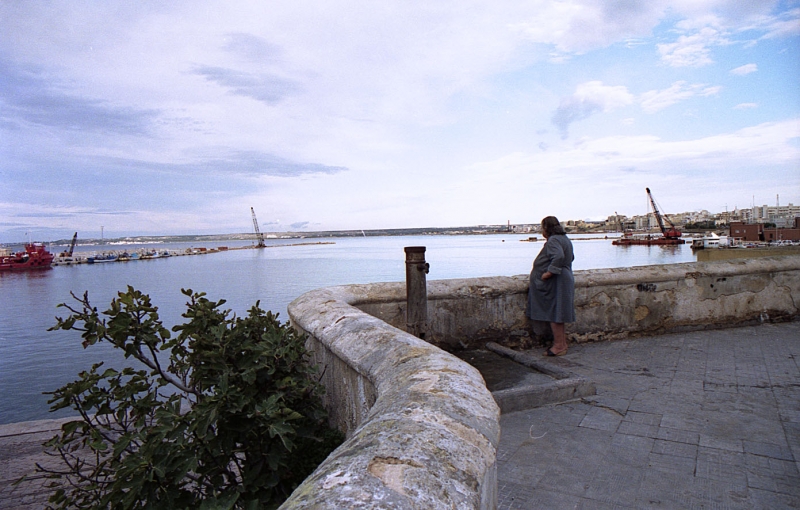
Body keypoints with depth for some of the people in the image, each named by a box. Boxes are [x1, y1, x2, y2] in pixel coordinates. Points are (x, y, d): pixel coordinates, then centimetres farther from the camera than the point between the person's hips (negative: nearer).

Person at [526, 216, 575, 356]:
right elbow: (571, 257, 28)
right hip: (564, 279, 11)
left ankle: (559, 346, 2)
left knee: (553, 314, -4)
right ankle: (562, 344, 21)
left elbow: (559, 256, -34)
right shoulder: (564, 238, 16)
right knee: (556, 314, 15)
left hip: (555, 282, -11)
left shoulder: (553, 240, -16)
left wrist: (550, 272, -26)